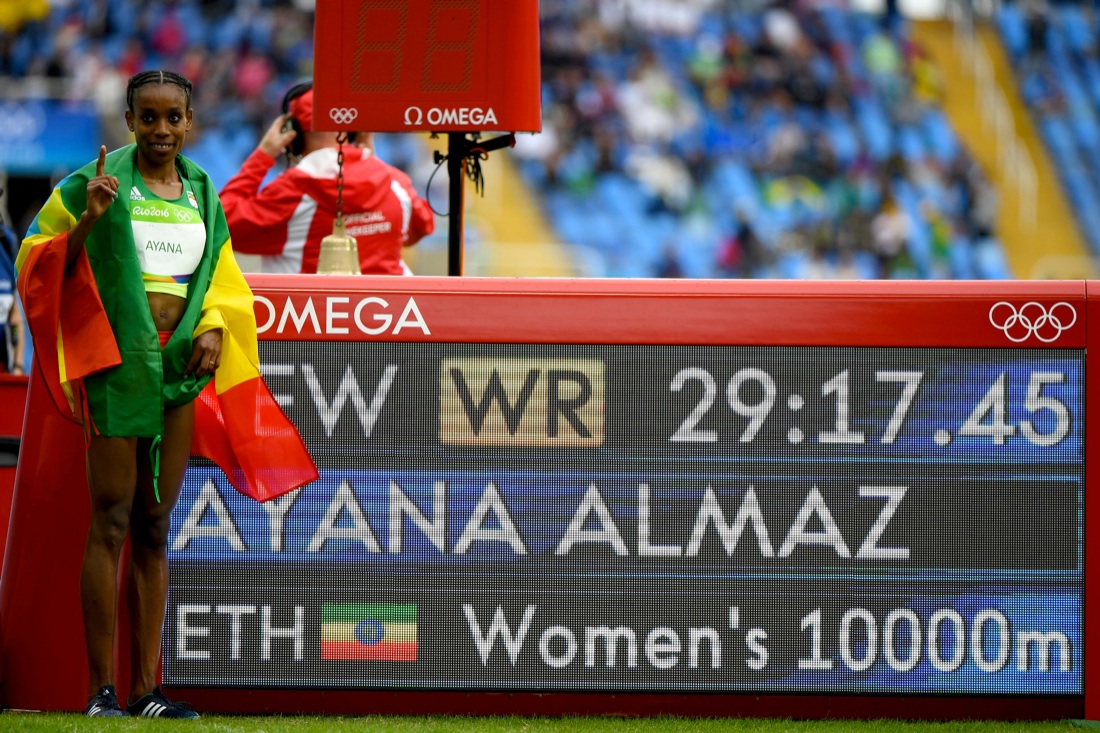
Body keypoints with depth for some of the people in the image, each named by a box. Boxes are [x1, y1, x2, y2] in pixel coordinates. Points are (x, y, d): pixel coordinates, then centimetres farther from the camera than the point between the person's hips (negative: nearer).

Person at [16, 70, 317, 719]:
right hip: (118, 362, -5)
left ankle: (145, 688, 10)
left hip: (183, 367, 5)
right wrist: (89, 219, -21)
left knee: (155, 528, 8)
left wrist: (214, 327, 1)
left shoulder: (202, 192, 13)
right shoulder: (101, 183, -3)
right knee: (111, 521, -8)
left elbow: (222, 277, 20)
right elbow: (43, 265, -5)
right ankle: (101, 689, -8)